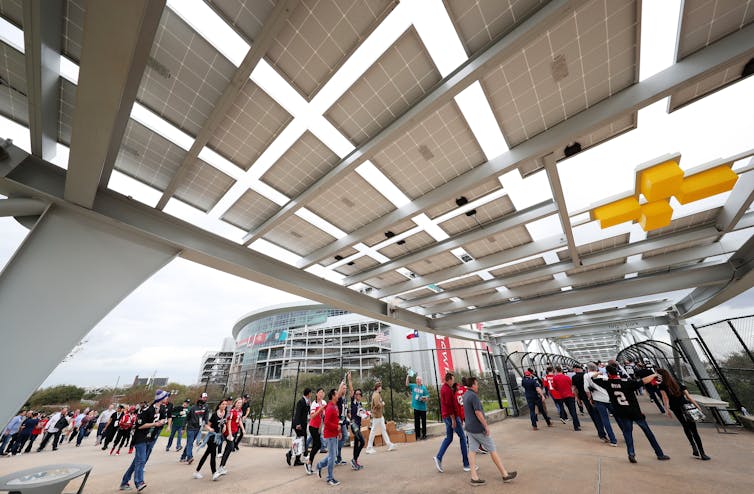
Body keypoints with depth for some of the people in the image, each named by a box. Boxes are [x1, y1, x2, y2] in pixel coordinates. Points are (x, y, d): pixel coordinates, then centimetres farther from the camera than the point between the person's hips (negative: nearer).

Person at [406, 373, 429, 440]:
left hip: (422, 407, -3)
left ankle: (424, 435, 22)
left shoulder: (424, 388, -8)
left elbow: (427, 398, -4)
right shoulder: (413, 386, 2)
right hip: (416, 407, 3)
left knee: (423, 422, 8)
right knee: (416, 422, 11)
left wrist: (424, 399, -26)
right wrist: (407, 376, -7)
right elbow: (407, 385, 3)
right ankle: (418, 436, 21)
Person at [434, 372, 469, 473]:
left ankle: (438, 458, 6)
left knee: (448, 438, 14)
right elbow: (449, 405, -24)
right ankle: (466, 464, 12)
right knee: (462, 437, 4)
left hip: (446, 416, 9)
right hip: (451, 416, -9)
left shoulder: (443, 388, 12)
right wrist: (453, 420, -20)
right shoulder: (447, 389, -20)